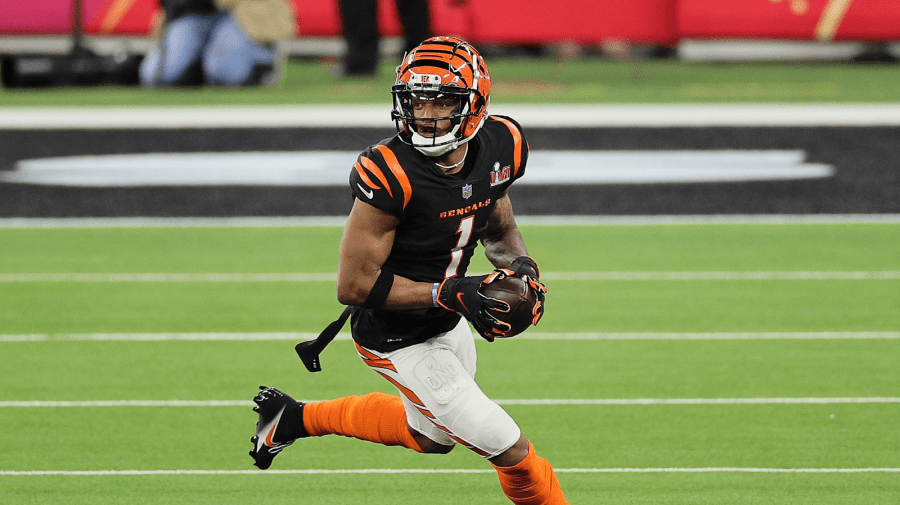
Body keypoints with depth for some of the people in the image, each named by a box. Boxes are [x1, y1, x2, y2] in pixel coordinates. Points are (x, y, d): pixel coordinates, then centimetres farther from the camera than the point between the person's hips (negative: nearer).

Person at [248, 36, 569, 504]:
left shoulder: (499, 147, -11)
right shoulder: (390, 176, -33)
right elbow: (353, 286, -26)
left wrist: (520, 264, -12)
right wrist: (448, 294, -31)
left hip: (448, 324, 8)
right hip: (401, 340, -8)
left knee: (431, 437, 32)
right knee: (511, 451, -4)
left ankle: (294, 417, 46)